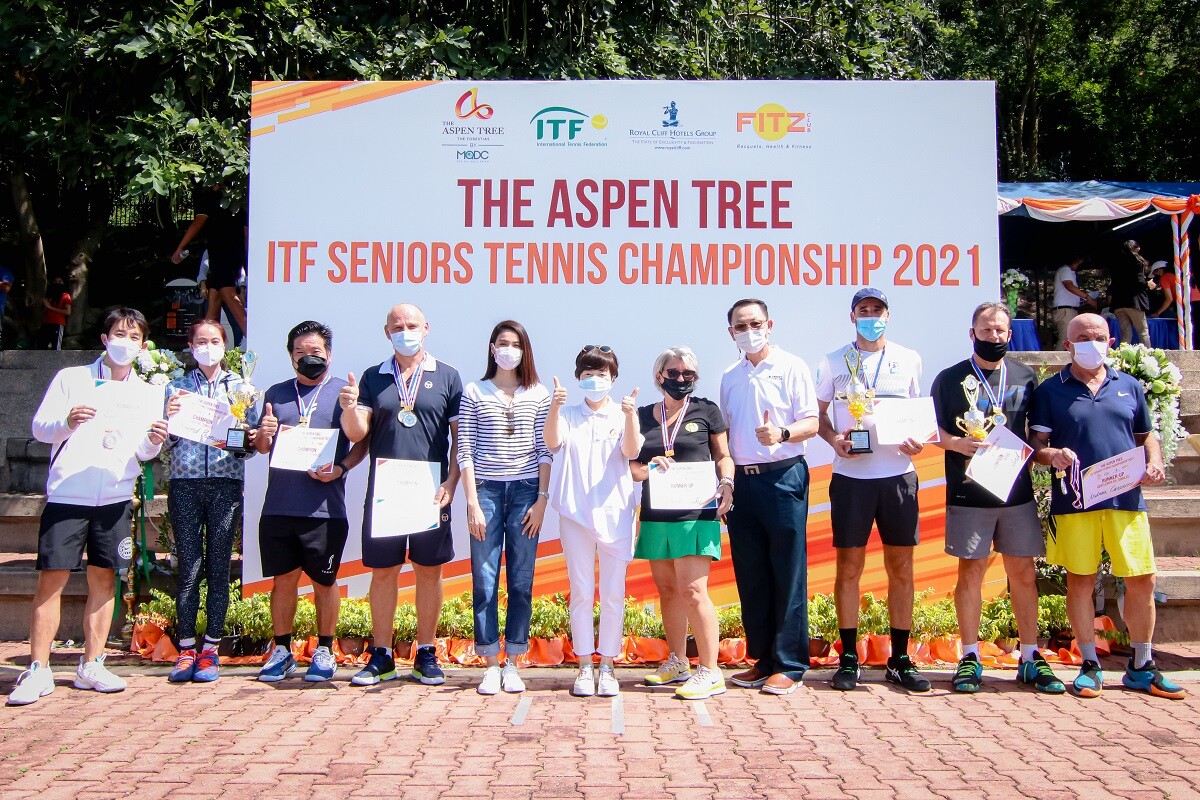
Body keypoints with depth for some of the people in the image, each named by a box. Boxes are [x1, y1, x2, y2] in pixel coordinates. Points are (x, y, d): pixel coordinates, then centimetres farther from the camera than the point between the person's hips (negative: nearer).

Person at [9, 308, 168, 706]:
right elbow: (39, 427, 0)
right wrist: (66, 422, -21)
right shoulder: (71, 378, 5)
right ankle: (38, 671, 3)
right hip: (66, 495, -2)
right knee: (51, 579, -4)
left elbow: (142, 454, 10)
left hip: (115, 497, 3)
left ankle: (91, 667, 14)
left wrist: (153, 442, -13)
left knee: (104, 579, 5)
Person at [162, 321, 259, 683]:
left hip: (226, 483, 0)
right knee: (188, 568, -1)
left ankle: (210, 650, 9)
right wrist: (170, 417, -9)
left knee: (218, 568, 0)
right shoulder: (177, 387, 12)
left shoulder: (239, 386, 10)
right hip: (185, 482, 0)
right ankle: (186, 649, 8)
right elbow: (166, 442, 9)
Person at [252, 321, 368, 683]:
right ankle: (282, 650, 22)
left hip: (325, 508, -3)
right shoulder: (276, 393, 14)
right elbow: (262, 446, 17)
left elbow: (363, 441, 1)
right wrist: (264, 434, -6)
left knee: (324, 581, 6)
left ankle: (324, 651, 19)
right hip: (278, 506, 3)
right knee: (283, 578, 10)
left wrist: (340, 469, -15)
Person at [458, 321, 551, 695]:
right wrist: (472, 502, -5)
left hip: (526, 491, 1)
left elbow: (545, 450, 5)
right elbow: (465, 451, 2)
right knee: (485, 580, -1)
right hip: (486, 490, -1)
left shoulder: (538, 394, 8)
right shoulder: (474, 392, 5)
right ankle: (491, 664, 9)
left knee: (521, 581, 2)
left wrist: (542, 499, -3)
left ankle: (512, 663, 13)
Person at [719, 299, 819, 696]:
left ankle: (789, 666, 5)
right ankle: (763, 659, 18)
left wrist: (782, 433, -26)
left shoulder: (791, 367, 0)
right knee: (750, 574, 7)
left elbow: (810, 423, -6)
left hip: (783, 477, -5)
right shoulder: (730, 376, 15)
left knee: (788, 573, -3)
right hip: (742, 481, 5)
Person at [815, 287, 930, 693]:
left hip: (898, 474, 1)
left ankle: (900, 659, 15)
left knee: (901, 566, 4)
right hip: (850, 475, -1)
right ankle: (849, 658, 11)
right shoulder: (834, 362, 6)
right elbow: (819, 412, 11)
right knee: (849, 565, 1)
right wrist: (834, 438, -9)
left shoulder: (908, 359, 9)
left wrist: (916, 439, -4)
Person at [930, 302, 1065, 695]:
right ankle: (970, 657, 11)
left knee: (1023, 574, 6)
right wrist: (958, 444, -17)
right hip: (968, 495, -2)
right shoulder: (950, 379, 4)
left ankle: (1030, 658, 16)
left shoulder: (1026, 377, 11)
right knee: (970, 572, 2)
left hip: (1018, 491, 2)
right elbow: (934, 431, 2)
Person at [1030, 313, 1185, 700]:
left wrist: (1154, 462, 0)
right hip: (1074, 502, -2)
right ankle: (1090, 665, 16)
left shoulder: (1129, 386, 14)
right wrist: (1052, 455, -21)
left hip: (1126, 499, 3)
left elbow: (1146, 436, 20)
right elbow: (1035, 445, 1)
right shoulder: (1050, 390, 5)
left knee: (1141, 580, 3)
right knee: (1080, 581, 3)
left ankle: (1141, 667, 19)